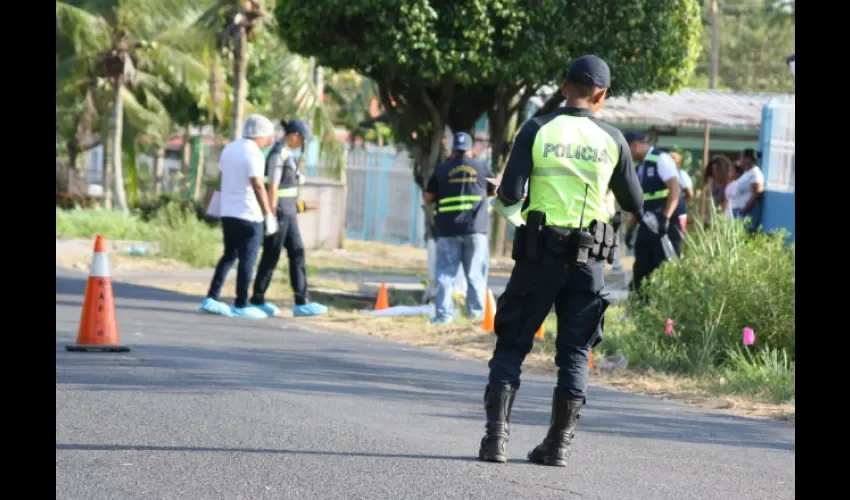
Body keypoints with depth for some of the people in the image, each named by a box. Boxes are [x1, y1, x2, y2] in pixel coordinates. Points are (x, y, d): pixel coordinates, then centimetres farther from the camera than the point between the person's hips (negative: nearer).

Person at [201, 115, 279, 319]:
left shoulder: (229, 148, 10)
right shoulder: (253, 154, -15)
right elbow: (257, 186, -23)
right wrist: (268, 214, -23)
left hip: (228, 212, 8)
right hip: (248, 215, -8)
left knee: (229, 256, 15)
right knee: (247, 260, 1)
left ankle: (211, 299, 9)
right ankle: (241, 305, 5)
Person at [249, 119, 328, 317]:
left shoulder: (285, 152, 14)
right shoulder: (278, 154, -17)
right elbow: (272, 187, -20)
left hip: (287, 211, 10)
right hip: (277, 209, -10)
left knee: (297, 254, 5)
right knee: (271, 256, -1)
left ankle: (301, 302, 4)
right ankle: (257, 300, 10)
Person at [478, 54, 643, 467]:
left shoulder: (537, 131, -4)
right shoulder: (612, 140, 2)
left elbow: (510, 194, -11)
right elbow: (633, 204, 10)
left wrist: (504, 203, 11)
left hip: (539, 253, -1)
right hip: (587, 261, 1)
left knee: (512, 344, 8)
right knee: (575, 351, 10)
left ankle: (496, 437, -2)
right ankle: (559, 443, 7)